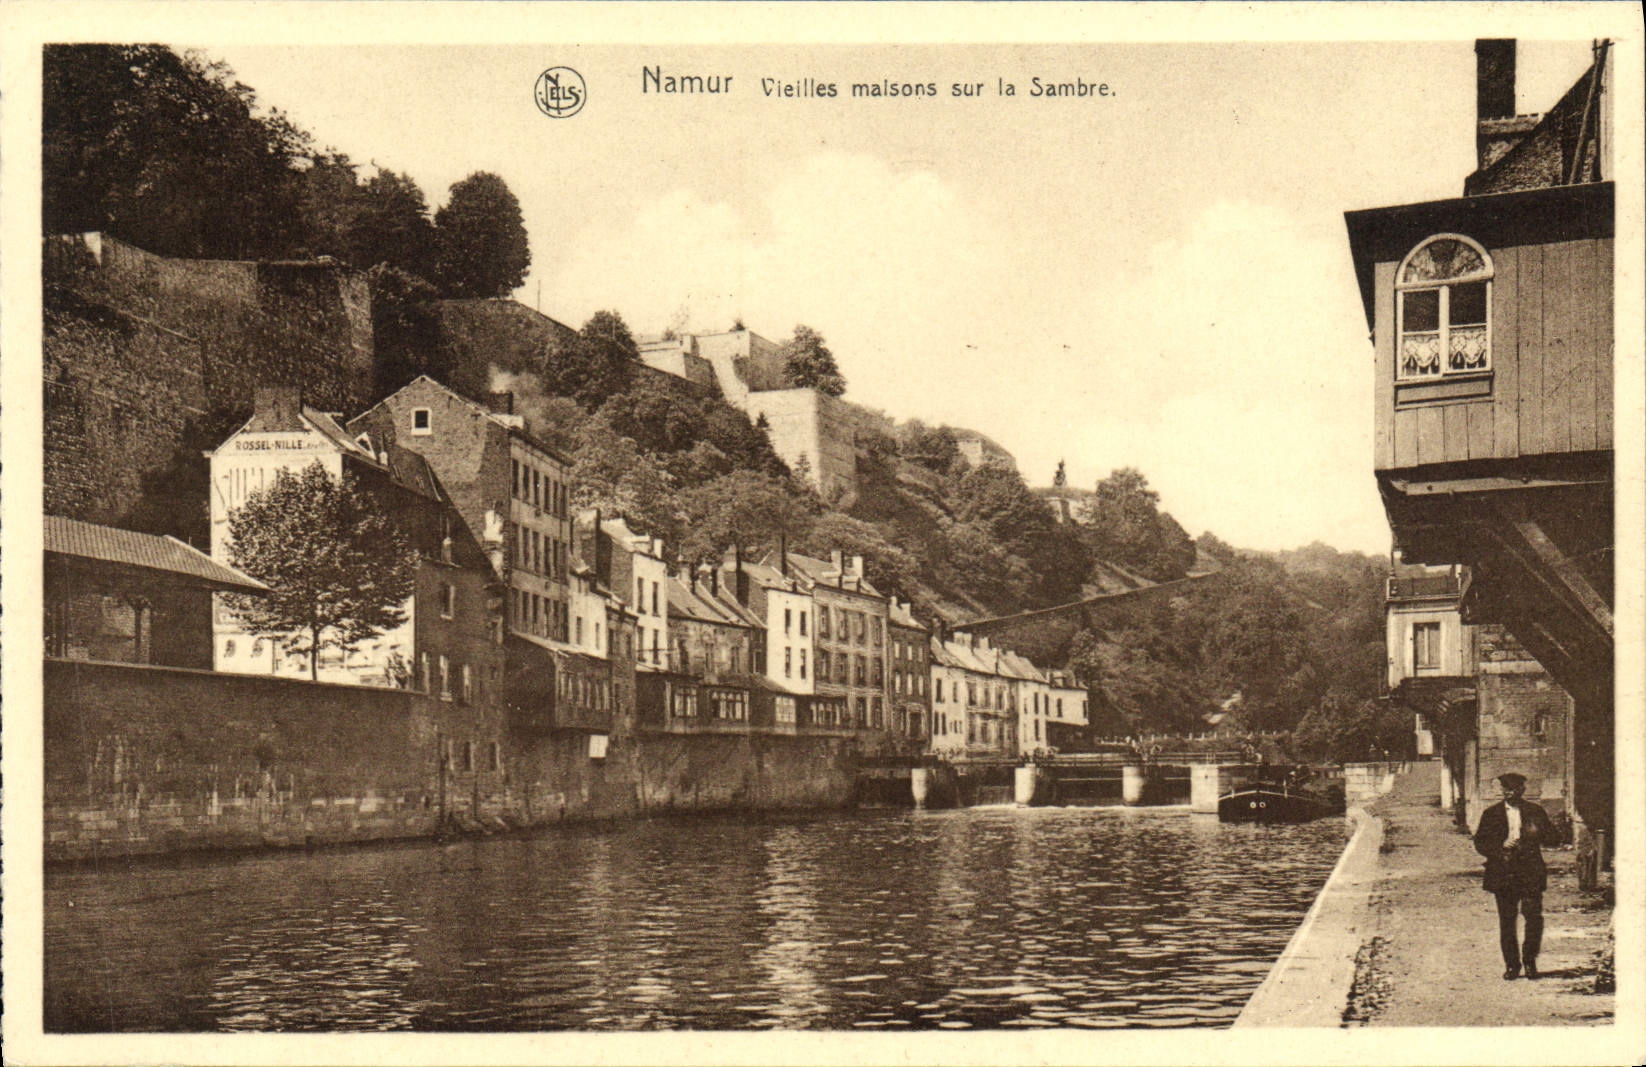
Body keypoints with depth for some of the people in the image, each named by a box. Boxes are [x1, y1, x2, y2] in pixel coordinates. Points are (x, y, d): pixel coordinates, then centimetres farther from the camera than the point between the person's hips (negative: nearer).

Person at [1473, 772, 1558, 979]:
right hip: (1503, 874, 0)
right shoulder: (1491, 814, 9)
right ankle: (1511, 964, 11)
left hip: (1530, 873, 0)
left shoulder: (1536, 812, 10)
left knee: (1534, 917, -8)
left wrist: (1538, 836, -13)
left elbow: (1555, 839, 9)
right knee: (1506, 921, 1)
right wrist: (1501, 847, -12)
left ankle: (1530, 960, 10)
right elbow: (1480, 845, 6)